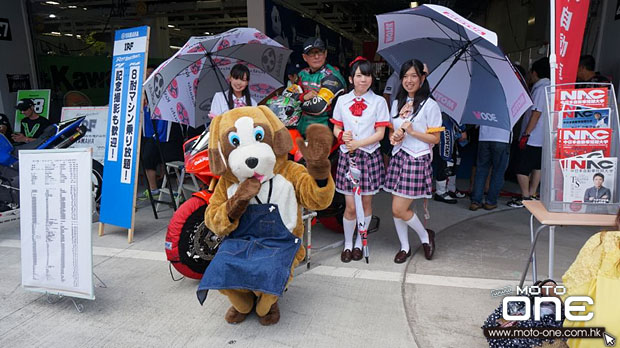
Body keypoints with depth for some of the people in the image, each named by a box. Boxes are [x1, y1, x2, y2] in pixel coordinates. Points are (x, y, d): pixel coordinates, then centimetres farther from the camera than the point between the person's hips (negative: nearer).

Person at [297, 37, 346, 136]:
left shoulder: (331, 75, -15)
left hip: (323, 124, -7)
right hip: (304, 123, 7)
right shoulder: (303, 73, 8)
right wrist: (304, 96, -7)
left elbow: (319, 106, -23)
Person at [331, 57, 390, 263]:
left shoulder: (378, 102, 0)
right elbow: (336, 128, 10)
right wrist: (342, 136, -13)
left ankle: (359, 243, 26)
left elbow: (380, 133, -5)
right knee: (350, 206, 0)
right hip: (347, 155, 1)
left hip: (370, 155, 0)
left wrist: (358, 143, -16)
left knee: (366, 202, 8)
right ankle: (347, 244, 20)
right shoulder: (342, 101, 6)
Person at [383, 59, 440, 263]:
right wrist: (394, 137, -4)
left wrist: (412, 132, -15)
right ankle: (405, 247, 24)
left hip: (417, 160, -6)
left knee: (399, 209, -8)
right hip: (398, 157, 6)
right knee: (396, 209, 6)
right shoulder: (397, 103, 13)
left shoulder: (430, 105, -4)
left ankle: (425, 236, 19)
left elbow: (435, 139, -5)